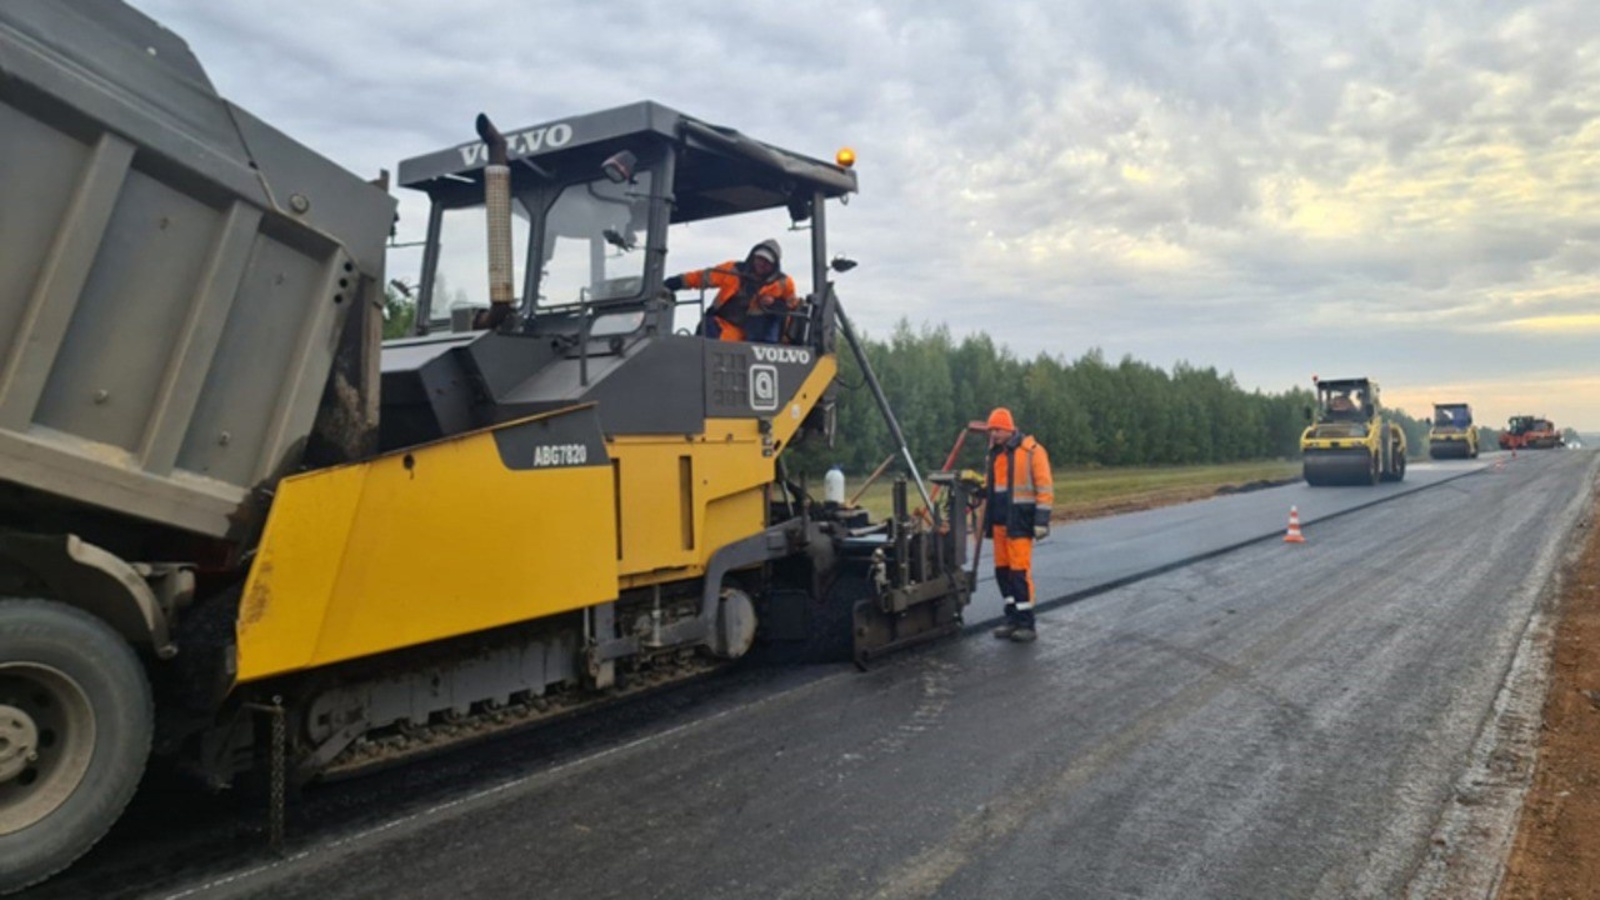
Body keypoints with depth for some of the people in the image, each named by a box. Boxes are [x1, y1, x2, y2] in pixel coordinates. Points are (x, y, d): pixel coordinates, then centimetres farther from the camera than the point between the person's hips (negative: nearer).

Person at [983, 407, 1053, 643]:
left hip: (1020, 521, -7)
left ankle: (1026, 624, -1)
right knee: (1002, 570, 8)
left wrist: (1042, 519, -14)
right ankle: (1013, 619, 19)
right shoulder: (995, 453, 14)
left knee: (1020, 571, -8)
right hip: (999, 521, 7)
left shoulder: (1031, 450, -7)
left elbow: (1045, 487, -9)